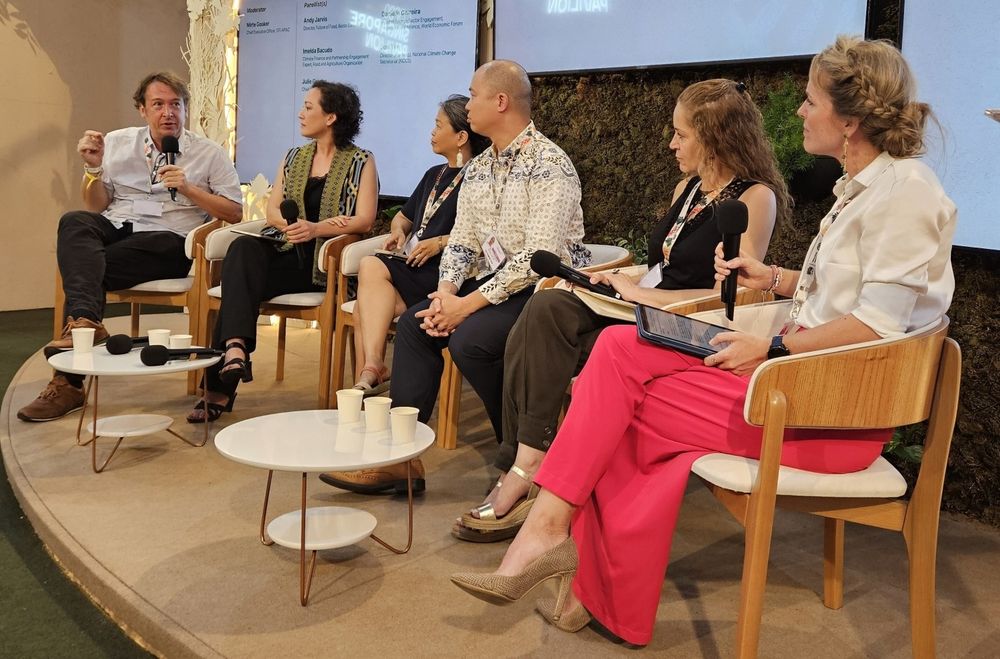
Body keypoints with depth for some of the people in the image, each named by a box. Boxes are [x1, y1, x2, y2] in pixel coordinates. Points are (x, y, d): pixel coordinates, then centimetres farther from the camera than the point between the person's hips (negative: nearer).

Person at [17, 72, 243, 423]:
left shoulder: (210, 153, 10)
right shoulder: (117, 142, 17)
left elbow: (235, 212, 3)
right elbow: (96, 207, 17)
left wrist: (188, 188, -8)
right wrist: (94, 167, -2)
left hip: (166, 239, -3)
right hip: (115, 226, 3)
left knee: (86, 265, -28)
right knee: (74, 221, -33)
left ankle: (68, 382, -31)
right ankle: (84, 322, -50)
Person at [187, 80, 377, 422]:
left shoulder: (361, 162, 6)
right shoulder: (293, 158, 22)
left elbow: (364, 221, -7)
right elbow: (272, 213, 13)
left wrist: (315, 229, -22)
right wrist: (294, 226, -11)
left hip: (325, 260, -5)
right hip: (285, 250, 5)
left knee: (240, 278, -28)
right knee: (242, 250, -30)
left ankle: (220, 389, -30)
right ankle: (235, 347, -44)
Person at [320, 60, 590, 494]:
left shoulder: (548, 164, -15)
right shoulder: (478, 168, 12)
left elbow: (539, 256, -23)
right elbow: (461, 241, 11)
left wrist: (469, 304, -23)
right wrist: (446, 291, -10)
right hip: (493, 284, 8)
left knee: (470, 339, -29)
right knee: (414, 324, -7)